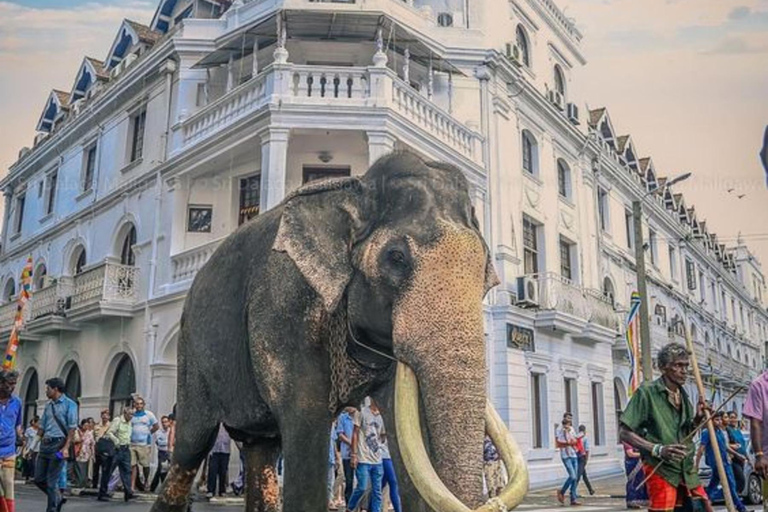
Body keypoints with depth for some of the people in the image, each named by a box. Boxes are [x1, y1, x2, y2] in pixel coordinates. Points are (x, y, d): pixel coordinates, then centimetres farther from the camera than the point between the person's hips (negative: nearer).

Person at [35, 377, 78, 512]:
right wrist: (41, 444, 11)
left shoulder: (69, 404, -6)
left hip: (58, 444, -7)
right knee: (39, 479, 9)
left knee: (52, 481, -2)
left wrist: (66, 447, -17)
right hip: (45, 444, 7)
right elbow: (42, 426, 17)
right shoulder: (48, 405, 13)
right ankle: (57, 498, 29)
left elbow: (72, 428, -10)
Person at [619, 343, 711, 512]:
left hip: (687, 470, 7)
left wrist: (698, 418, 2)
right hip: (661, 471, -7)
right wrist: (658, 449, -23)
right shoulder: (647, 392, -10)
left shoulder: (683, 395, 12)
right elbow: (624, 433, -12)